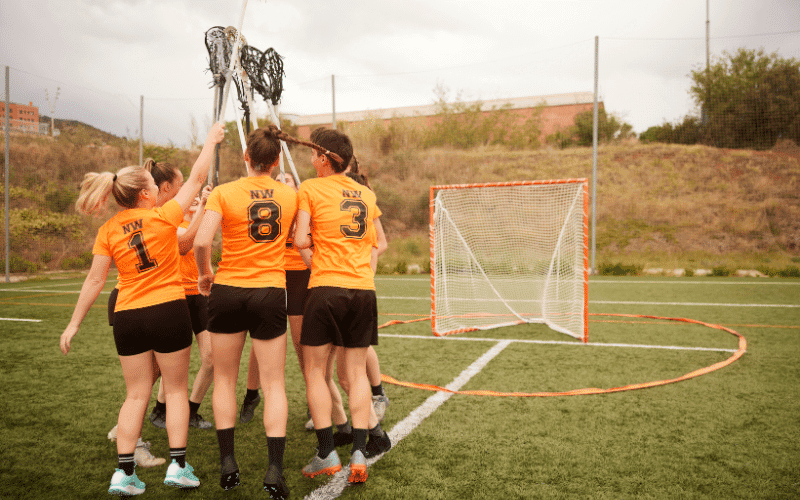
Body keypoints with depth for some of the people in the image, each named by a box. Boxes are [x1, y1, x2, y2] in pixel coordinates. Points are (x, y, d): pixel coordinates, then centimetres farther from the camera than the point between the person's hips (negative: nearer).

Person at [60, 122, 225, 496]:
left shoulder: (108, 230, 1)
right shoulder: (164, 217, -8)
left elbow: (94, 280, 1)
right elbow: (196, 179, 1)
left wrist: (74, 322, 9)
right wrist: (211, 141, 13)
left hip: (127, 317, 3)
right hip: (169, 311, -3)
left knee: (136, 395, 12)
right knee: (176, 389, 10)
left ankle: (124, 473, 12)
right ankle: (178, 466, 12)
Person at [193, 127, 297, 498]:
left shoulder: (224, 193, -5)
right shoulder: (290, 195, 2)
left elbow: (201, 241, -15)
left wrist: (205, 274, 1)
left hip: (228, 290, 0)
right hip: (271, 293, 1)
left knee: (224, 379, 15)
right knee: (274, 384, 5)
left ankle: (228, 464, 17)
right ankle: (275, 470, 1)